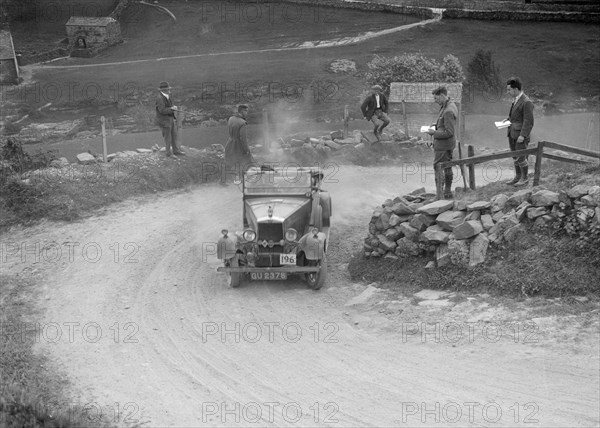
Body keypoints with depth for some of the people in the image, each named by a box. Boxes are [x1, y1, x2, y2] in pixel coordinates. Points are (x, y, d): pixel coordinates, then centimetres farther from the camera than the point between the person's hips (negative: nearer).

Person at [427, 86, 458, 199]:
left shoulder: (448, 111, -25)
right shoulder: (451, 105, 7)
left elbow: (449, 132, -25)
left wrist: (434, 133, -17)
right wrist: (435, 126, 7)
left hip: (442, 145, -10)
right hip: (449, 144, 10)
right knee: (447, 168, 18)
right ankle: (447, 191, 28)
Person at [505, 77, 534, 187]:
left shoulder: (526, 102, -18)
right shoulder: (516, 100, 10)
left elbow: (528, 122, -19)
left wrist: (522, 135, -24)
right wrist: (508, 119, 9)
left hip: (521, 135, -8)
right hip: (512, 133, 8)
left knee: (521, 157, 0)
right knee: (515, 157, 13)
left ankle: (525, 179, 12)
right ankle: (518, 177, 23)